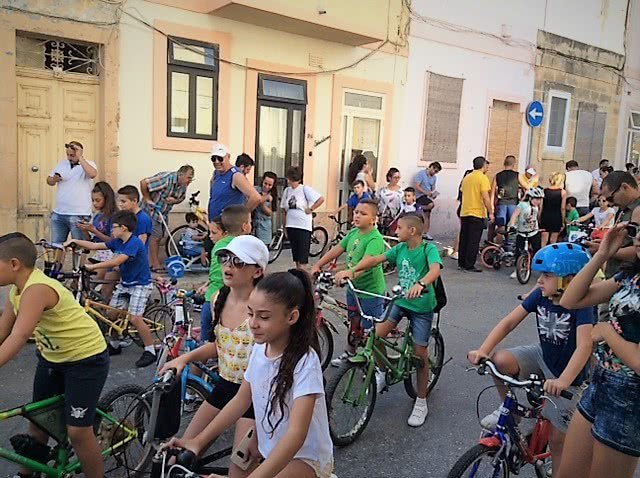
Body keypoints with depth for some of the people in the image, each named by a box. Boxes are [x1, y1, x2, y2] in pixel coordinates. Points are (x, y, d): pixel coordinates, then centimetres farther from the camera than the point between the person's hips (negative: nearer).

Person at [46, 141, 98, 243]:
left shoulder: (89, 164, -3)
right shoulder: (62, 164, 13)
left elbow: (92, 174, -26)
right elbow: (49, 181, 19)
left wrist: (79, 157, -21)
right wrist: (54, 179, -5)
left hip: (79, 215, -5)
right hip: (58, 213, 5)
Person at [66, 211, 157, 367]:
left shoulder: (134, 243, -23)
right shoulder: (117, 242, 3)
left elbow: (116, 261, -32)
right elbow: (95, 246, 8)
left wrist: (93, 266, -31)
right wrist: (74, 241, 3)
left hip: (140, 284, -9)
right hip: (124, 283, 9)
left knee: (134, 318, -17)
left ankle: (150, 351, -4)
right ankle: (114, 345, 26)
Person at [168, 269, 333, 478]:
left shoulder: (304, 362, -26)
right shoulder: (259, 349, -5)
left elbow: (296, 434, -32)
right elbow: (241, 401, 5)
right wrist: (198, 441, -2)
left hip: (306, 457, -7)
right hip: (269, 451, 7)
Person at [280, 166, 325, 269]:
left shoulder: (305, 189, -7)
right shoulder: (287, 191, 8)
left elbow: (321, 199, -14)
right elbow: (284, 211, 12)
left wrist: (310, 209, -10)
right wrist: (284, 227, 10)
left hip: (304, 226, -6)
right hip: (291, 226, 6)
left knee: (302, 256, -4)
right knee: (295, 253, 13)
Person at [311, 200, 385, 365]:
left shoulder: (375, 238, -22)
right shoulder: (353, 233, 3)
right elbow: (336, 249, 5)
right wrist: (317, 265, -2)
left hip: (370, 291, -7)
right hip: (353, 287, 7)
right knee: (354, 322, 23)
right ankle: (350, 352, 40)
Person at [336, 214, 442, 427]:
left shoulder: (428, 248, -14)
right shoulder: (400, 248, 2)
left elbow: (435, 269, -32)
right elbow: (376, 259, -3)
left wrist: (421, 284, -53)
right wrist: (351, 270, -17)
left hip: (421, 306, -4)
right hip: (400, 301, 4)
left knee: (420, 354, 0)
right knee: (377, 335, -14)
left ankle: (421, 403, 17)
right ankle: (382, 373, 13)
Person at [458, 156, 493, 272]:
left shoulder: (467, 177, 11)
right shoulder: (483, 178, -10)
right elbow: (485, 198, -17)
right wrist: (490, 212, -11)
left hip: (464, 212, 7)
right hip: (477, 214, -7)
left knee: (463, 239, 13)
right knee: (473, 241, -2)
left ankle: (461, 263, 19)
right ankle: (469, 266, -1)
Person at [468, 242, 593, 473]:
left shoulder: (580, 305, -26)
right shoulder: (540, 295, -12)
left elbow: (584, 346, -38)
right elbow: (508, 322, -15)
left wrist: (562, 381, -54)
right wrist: (483, 350, -29)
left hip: (567, 375, -4)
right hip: (542, 356, 4)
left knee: (557, 440, 2)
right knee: (499, 360, -24)